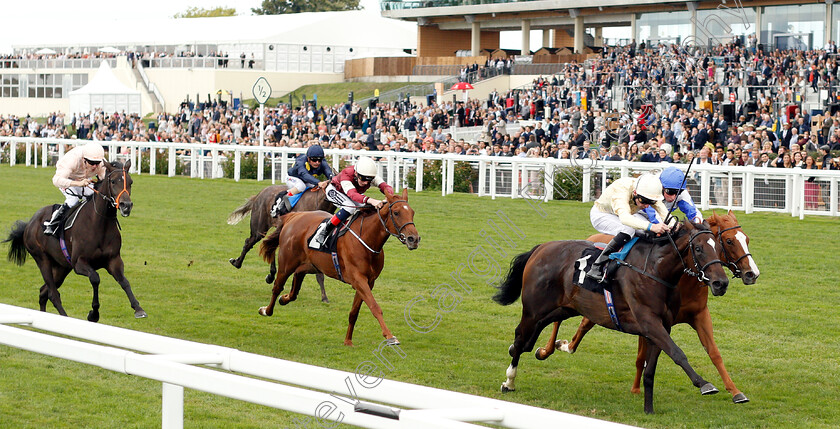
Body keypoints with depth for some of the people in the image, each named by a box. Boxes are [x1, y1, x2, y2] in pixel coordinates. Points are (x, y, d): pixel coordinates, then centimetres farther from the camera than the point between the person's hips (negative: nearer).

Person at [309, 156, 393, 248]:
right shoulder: (346, 175, -44)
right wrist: (370, 200, -78)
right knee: (350, 207, -34)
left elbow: (386, 187, -40)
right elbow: (352, 194, -59)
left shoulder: (372, 177, -30)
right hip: (334, 190, -6)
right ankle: (324, 230, -25)